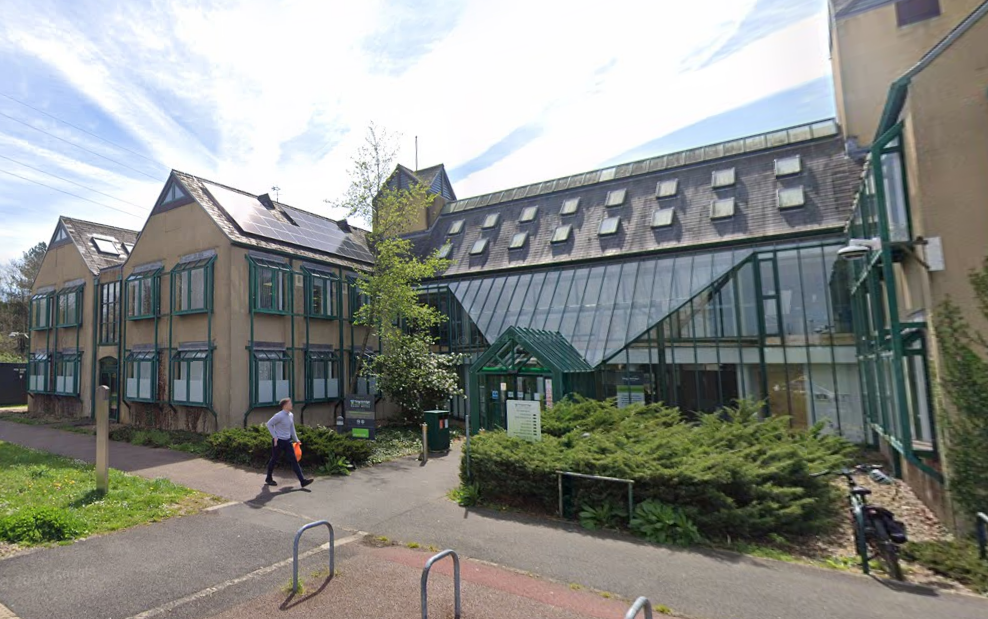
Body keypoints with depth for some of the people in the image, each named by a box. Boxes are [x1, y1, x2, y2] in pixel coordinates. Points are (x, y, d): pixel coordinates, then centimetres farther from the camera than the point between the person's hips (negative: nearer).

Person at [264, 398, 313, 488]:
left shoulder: (291, 415, 6)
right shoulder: (279, 416, -16)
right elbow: (269, 424, -11)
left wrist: (296, 439, 19)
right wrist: (274, 436, -15)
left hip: (288, 441, 6)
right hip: (279, 441, -6)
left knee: (294, 460, -1)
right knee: (274, 460, 11)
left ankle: (302, 480, -6)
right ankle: (269, 479, 34)